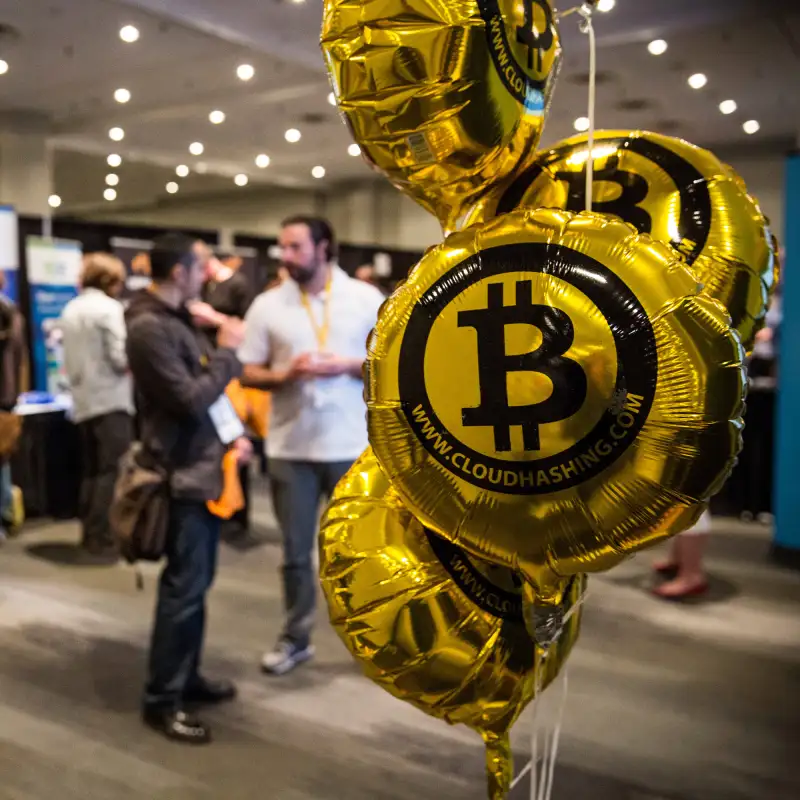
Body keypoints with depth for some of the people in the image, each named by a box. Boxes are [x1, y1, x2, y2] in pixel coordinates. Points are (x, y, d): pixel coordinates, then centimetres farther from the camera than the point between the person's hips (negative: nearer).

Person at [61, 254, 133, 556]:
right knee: (112, 471, -3)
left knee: (91, 470, 13)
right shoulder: (109, 308, -10)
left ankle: (89, 533, 18)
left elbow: (67, 360, 16)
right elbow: (121, 358, -16)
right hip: (110, 400, -8)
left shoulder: (69, 310, 12)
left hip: (83, 402, 8)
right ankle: (102, 536, -2)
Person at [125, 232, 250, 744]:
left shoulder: (179, 318, 13)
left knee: (197, 583, 17)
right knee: (183, 589, -3)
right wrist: (228, 352, -11)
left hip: (206, 467, 10)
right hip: (185, 475, -10)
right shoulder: (149, 327, -17)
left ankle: (186, 676, 30)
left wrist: (232, 434, 7)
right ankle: (162, 699, 10)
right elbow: (190, 400, -22)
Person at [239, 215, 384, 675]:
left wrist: (349, 366, -14)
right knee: (296, 550, 11)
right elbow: (247, 374, 2)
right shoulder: (267, 305, 1)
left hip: (352, 446, -1)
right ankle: (296, 639, 27)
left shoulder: (366, 298, -1)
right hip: (291, 448, 1)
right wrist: (286, 375, -17)